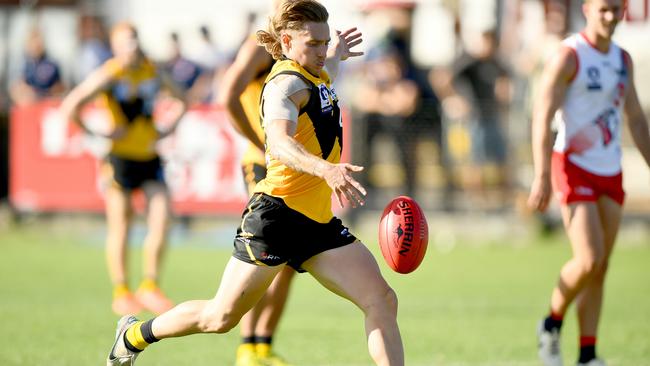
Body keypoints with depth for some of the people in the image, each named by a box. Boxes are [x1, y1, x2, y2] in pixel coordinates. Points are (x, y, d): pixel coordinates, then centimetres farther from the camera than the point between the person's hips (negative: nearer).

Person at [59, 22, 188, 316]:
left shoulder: (152, 71, 5)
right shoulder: (108, 75, -10)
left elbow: (180, 99, 23)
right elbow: (69, 108, -16)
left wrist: (167, 129, 9)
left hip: (149, 156, 5)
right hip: (121, 156, -5)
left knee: (161, 219, -6)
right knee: (120, 227, 1)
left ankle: (149, 286, 5)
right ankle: (120, 293, 11)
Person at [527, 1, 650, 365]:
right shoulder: (569, 57, -9)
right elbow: (543, 117, -12)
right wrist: (542, 176, -19)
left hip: (611, 171, 6)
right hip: (574, 167, -6)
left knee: (601, 267, 4)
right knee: (589, 260, -16)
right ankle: (553, 322, 9)